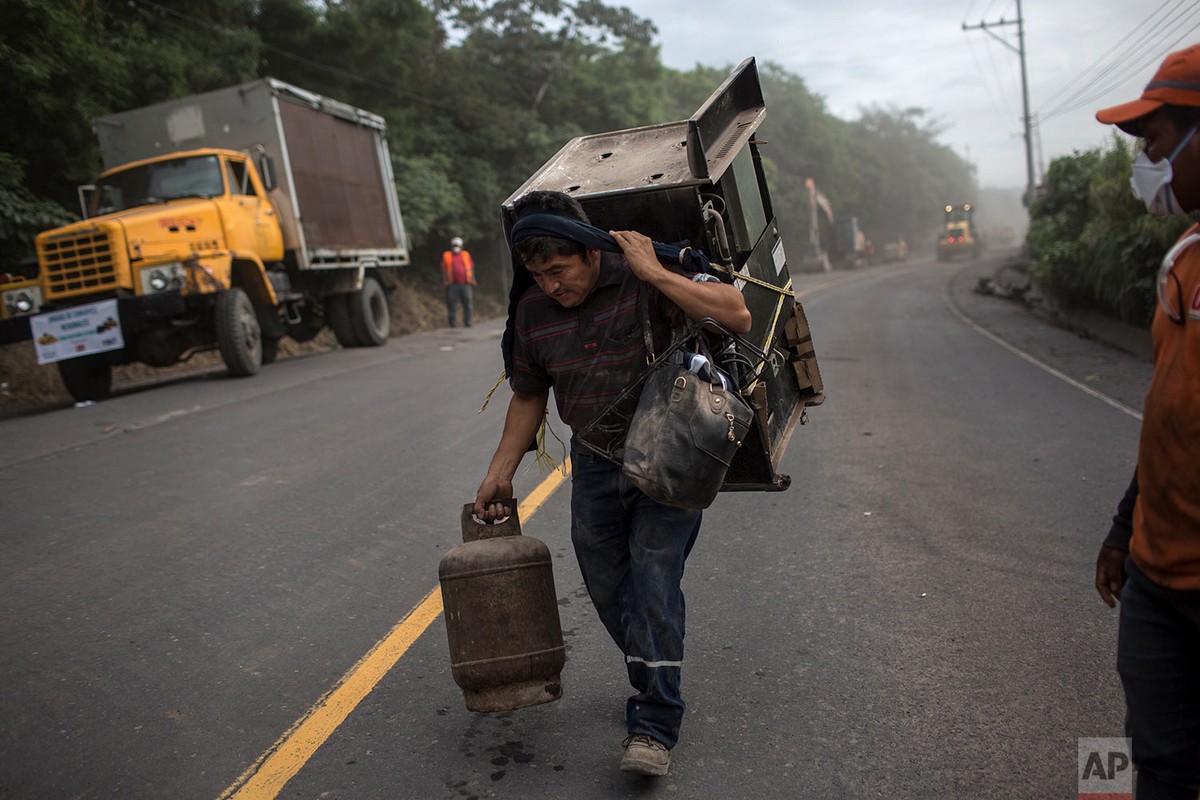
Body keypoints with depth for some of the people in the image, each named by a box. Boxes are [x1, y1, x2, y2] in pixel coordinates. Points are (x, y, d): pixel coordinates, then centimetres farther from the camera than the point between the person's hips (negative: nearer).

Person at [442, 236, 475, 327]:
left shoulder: (466, 255, 14)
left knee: (467, 304, -3)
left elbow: (471, 269, 15)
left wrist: (472, 281, 8)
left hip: (465, 284, 1)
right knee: (451, 305, -2)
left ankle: (467, 323, 3)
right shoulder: (446, 256, 11)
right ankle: (452, 324, 4)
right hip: (452, 285, -1)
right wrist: (445, 281, 1)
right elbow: (444, 270, 10)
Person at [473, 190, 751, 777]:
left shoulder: (648, 279, -16)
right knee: (608, 591, 10)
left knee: (653, 579, -10)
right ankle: (654, 690, 33)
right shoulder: (532, 310, -2)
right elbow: (528, 397, 10)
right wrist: (499, 474, 10)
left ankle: (653, 727, 2)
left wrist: (654, 273, -28)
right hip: (594, 468, 5)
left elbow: (736, 316, -25)